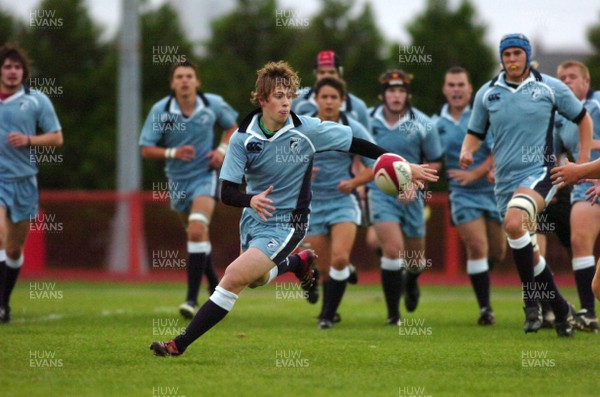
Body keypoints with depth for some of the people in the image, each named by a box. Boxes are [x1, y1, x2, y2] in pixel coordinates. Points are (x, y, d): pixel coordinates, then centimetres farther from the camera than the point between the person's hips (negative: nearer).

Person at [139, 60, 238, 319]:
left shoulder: (213, 104, -8)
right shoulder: (160, 111, -11)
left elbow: (233, 125, 12)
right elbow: (146, 150, -9)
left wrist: (222, 149, -5)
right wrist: (172, 153, -27)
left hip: (205, 175, -3)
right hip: (177, 180, 3)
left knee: (197, 232, -22)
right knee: (199, 237, 17)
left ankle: (192, 298, -21)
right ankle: (215, 286, 41)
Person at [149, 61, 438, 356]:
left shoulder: (307, 130, -16)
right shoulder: (242, 138, -11)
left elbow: (357, 144, -6)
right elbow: (227, 192, -14)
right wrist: (251, 200, -37)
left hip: (286, 224, -5)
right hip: (253, 219, 5)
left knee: (234, 279, -18)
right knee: (256, 278, 26)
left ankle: (180, 344, -13)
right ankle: (298, 262, 56)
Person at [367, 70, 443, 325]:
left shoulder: (422, 125, -5)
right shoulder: (367, 120, -4)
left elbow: (434, 161, 6)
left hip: (410, 195, 2)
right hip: (380, 192, -2)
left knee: (415, 259, 12)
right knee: (393, 249, -19)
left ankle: (410, 282, 51)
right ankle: (393, 313, -9)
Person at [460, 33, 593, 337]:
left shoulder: (550, 87, 0)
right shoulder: (487, 93, 7)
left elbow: (583, 119, 12)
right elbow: (475, 133, 15)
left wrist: (583, 162, 6)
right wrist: (466, 152, -8)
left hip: (540, 172, -4)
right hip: (505, 181, 5)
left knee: (514, 222, -32)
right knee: (530, 256, 7)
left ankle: (531, 301, -22)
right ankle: (561, 309, 26)